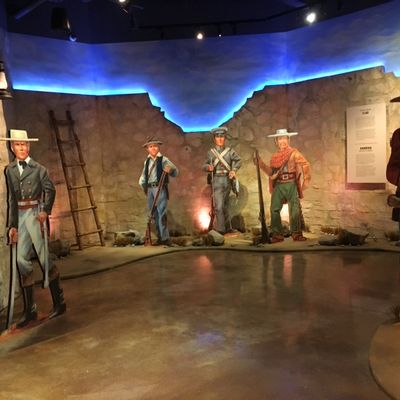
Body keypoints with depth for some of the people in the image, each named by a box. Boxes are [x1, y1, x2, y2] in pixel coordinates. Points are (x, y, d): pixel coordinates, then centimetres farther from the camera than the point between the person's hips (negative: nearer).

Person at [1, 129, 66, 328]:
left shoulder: (38, 168, -1)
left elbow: (50, 190, -8)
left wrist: (46, 210, -24)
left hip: (35, 213, -5)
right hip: (20, 216, 5)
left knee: (44, 258, -2)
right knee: (22, 260, 3)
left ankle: (59, 303, 13)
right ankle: (29, 310, 13)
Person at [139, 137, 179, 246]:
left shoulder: (163, 160, 0)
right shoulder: (147, 161, 15)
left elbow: (176, 172, -9)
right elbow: (143, 177, 26)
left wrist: (170, 170, -29)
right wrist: (144, 187, 17)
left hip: (160, 188, -6)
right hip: (150, 189, 6)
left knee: (161, 213, -12)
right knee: (155, 214, 7)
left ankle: (165, 238, -11)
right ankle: (160, 237, 14)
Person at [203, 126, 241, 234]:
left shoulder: (230, 151, 6)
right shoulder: (210, 152, 5)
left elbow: (238, 160, 14)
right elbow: (205, 165, 9)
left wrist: (234, 170, -1)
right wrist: (208, 167, -13)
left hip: (227, 180, 1)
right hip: (217, 180, -1)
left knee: (225, 205, 11)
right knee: (219, 205, -11)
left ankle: (227, 227, 23)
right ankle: (220, 229, -6)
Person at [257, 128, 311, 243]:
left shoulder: (294, 152, 2)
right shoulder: (274, 156, 16)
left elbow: (305, 164, -7)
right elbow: (271, 172, 12)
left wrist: (306, 179, -19)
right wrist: (261, 163, 2)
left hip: (291, 184, -4)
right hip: (278, 185, 4)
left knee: (295, 209, -2)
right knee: (274, 209, -2)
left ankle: (297, 233, 8)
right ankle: (277, 235, 5)